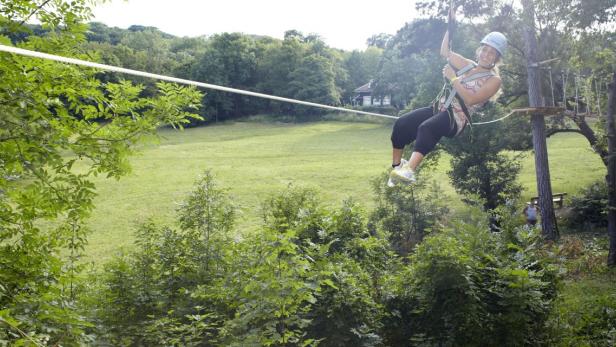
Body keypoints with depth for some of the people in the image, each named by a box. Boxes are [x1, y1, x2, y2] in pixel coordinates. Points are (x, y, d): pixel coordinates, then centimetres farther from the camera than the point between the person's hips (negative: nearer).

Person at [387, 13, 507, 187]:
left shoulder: (493, 80, -1)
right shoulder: (469, 65, 19)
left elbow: (470, 99, -15)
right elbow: (445, 52, 26)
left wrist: (453, 78, -15)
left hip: (458, 118, -7)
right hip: (440, 108, 7)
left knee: (427, 127, -39)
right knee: (402, 123, -16)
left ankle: (409, 170, -58)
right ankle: (396, 165, -2)